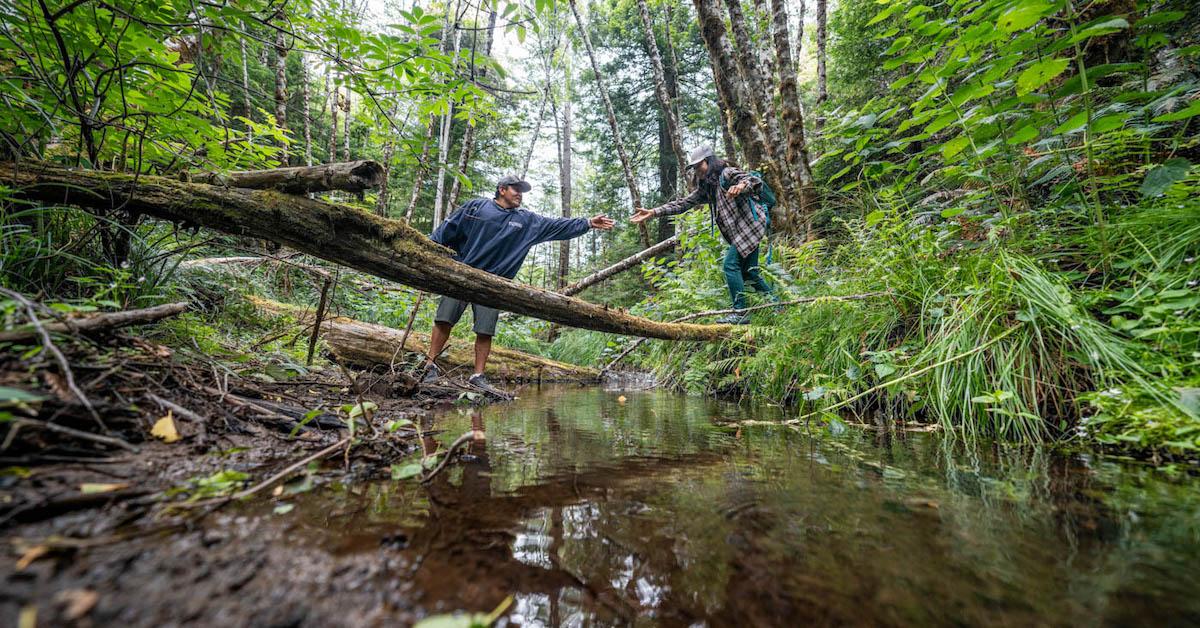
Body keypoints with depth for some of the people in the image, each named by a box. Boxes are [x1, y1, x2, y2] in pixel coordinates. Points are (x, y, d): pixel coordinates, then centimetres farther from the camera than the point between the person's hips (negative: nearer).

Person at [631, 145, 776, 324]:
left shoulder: (727, 174, -8)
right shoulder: (705, 188, 14)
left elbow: (756, 181, -18)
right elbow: (682, 203, 8)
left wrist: (741, 186, -42)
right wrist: (653, 212, 0)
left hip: (748, 226, -9)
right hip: (737, 233, 9)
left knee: (731, 265, -15)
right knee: (748, 272, 11)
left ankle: (740, 313, -13)